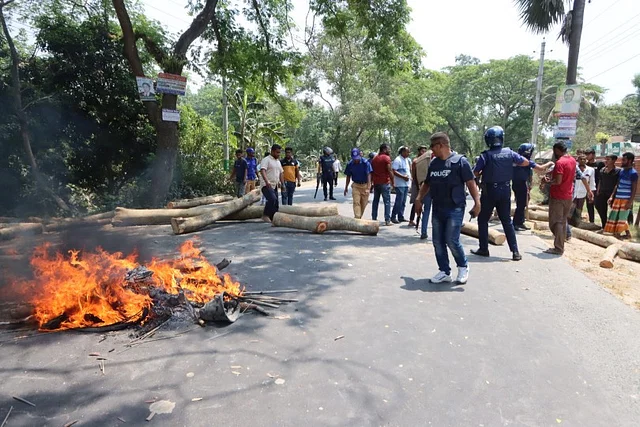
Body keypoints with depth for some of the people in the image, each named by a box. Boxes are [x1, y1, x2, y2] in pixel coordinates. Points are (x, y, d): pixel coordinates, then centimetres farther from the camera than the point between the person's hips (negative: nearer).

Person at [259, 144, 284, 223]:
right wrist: (267, 181, -34)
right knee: (272, 199, -28)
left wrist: (282, 184, 20)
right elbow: (262, 171, -20)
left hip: (275, 186, 8)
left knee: (276, 204, 4)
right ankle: (265, 215, -14)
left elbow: (280, 173, 27)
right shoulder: (266, 160, -6)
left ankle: (272, 219, 11)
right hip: (266, 186, -8)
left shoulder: (278, 162, 20)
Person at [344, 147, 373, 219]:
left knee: (364, 204, 8)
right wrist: (346, 188, 10)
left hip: (365, 185, -1)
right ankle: (357, 219, -12)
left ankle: (360, 217, 26)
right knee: (356, 202, -9)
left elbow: (368, 175, -17)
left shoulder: (365, 163, -14)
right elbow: (348, 177, 6)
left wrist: (368, 187, -26)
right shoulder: (350, 164, -5)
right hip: (356, 185, 1)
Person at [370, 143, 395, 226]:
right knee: (387, 201, -3)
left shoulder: (374, 159, 13)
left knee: (375, 201, 14)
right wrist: (392, 182, -8)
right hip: (385, 182, -6)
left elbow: (371, 171, 15)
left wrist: (371, 182, 19)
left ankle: (374, 219, 17)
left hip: (376, 182, 7)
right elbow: (390, 171, -14)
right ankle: (387, 220, -4)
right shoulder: (386, 158, -8)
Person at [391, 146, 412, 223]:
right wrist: (403, 177, -21)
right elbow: (393, 171, -19)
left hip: (406, 184, 8)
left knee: (403, 202, 10)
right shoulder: (397, 160, -10)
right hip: (400, 184, -8)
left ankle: (401, 217, 16)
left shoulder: (407, 160, 16)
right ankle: (393, 217, -2)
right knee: (399, 201, -9)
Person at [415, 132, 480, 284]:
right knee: (438, 242, 5)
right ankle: (444, 272, 17)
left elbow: (471, 183, -10)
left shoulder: (459, 161, -8)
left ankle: (463, 267, 16)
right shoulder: (433, 163, 10)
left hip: (455, 209, -6)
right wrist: (419, 200, 16)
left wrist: (477, 203, -17)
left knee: (452, 241, -9)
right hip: (437, 209, 7)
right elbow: (427, 183, 21)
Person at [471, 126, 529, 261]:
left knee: (483, 220, 11)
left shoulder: (486, 155, -13)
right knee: (507, 221, 11)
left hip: (489, 191, -4)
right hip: (505, 190, 4)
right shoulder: (509, 153, -1)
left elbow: (475, 173, -14)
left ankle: (483, 249, 13)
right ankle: (515, 251, 8)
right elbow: (526, 162, 9)